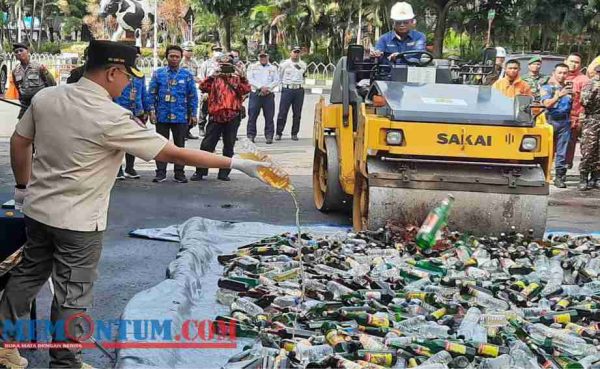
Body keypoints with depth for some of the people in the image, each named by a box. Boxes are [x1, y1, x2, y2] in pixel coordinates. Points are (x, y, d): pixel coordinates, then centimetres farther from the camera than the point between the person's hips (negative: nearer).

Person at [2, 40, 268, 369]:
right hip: (78, 221, -7)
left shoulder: (45, 97, -4)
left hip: (37, 209, 7)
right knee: (73, 294, 8)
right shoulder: (113, 119, -22)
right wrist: (237, 163, -17)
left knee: (29, 273, 23)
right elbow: (174, 154, -21)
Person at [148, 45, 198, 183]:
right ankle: (161, 172, 12)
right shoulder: (158, 73, 5)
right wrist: (152, 111, -5)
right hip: (162, 115, 0)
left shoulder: (187, 75, 4)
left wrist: (193, 114, 1)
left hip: (181, 116, 0)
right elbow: (152, 93, 4)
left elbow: (193, 96, 5)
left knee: (180, 145, 6)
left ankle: (179, 173, 14)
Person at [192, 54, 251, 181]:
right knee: (207, 144, -1)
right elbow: (203, 87, -8)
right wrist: (212, 76, -21)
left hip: (232, 117, 1)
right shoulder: (214, 79, 10)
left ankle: (224, 172, 15)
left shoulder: (237, 79, 11)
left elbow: (246, 90, -7)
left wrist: (242, 77, -20)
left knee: (229, 146, 6)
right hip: (216, 116, -1)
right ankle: (200, 171, 5)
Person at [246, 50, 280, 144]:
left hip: (269, 95, 1)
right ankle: (250, 135, 3)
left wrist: (267, 88, -10)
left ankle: (269, 136, 5)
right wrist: (261, 87, -13)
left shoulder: (273, 68, 14)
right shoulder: (252, 67, 10)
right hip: (255, 94, -1)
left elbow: (276, 80, 6)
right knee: (252, 116, -3)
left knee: (269, 117, 0)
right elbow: (250, 79, -2)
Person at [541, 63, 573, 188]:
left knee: (562, 152, 1)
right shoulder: (547, 88, 3)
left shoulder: (569, 88, 12)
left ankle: (559, 177, 3)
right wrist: (559, 95, -27)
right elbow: (547, 104, -13)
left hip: (565, 122, 2)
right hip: (550, 121, -2)